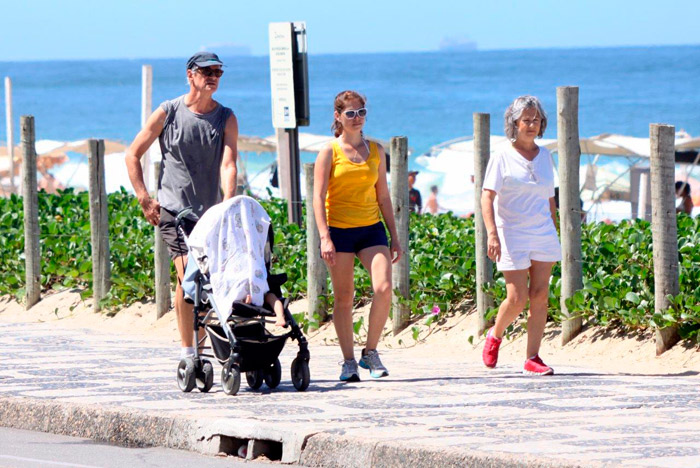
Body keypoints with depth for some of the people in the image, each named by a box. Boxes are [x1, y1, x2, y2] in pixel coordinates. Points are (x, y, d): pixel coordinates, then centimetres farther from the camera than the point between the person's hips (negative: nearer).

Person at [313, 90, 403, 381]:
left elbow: (383, 196, 15)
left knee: (384, 288, -14)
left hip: (371, 229, 3)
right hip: (339, 229, -3)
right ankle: (348, 361, 9)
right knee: (343, 298, 0)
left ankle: (370, 352, 1)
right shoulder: (329, 152, -1)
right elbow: (318, 197, -6)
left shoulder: (375, 150, 10)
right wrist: (325, 238, -16)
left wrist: (394, 236, 12)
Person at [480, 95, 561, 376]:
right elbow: (487, 197, -11)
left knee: (540, 296, -2)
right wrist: (492, 233, -23)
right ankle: (495, 336, 22)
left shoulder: (545, 157, 12)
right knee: (518, 298, -7)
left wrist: (554, 234, 19)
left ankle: (533, 358, 1)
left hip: (543, 234, 5)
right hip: (512, 235, -5)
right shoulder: (503, 159, -4)